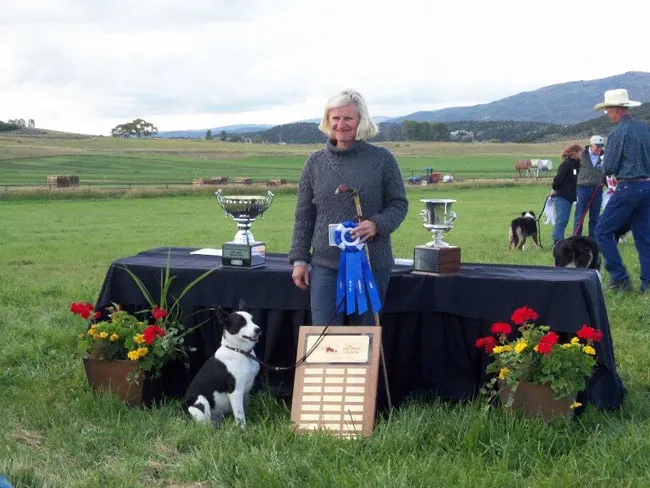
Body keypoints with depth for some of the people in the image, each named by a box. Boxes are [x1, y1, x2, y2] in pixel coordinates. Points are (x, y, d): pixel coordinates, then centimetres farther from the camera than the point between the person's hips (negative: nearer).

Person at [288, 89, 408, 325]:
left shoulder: (381, 159, -1)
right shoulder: (315, 162, 7)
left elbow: (399, 204, 3)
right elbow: (304, 216, 10)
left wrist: (377, 224, -17)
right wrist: (299, 259, 6)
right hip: (325, 265, 2)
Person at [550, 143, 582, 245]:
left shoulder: (576, 164, 13)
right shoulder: (566, 164, -15)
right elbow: (558, 178, -17)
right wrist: (554, 190, -6)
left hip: (569, 196, 9)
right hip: (561, 196, -9)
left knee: (564, 221, 9)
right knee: (561, 220, -11)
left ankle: (559, 242, 12)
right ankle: (557, 241, -12)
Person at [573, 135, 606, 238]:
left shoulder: (603, 156, 5)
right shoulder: (582, 155, -3)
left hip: (597, 190, 3)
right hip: (583, 188, -3)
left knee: (595, 218, 9)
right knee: (579, 217, 0)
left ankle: (593, 240, 16)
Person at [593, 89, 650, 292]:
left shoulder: (618, 133, -13)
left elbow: (608, 169, -11)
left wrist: (604, 163, 8)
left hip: (628, 188, -8)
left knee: (603, 231, 2)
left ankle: (620, 278, 0)